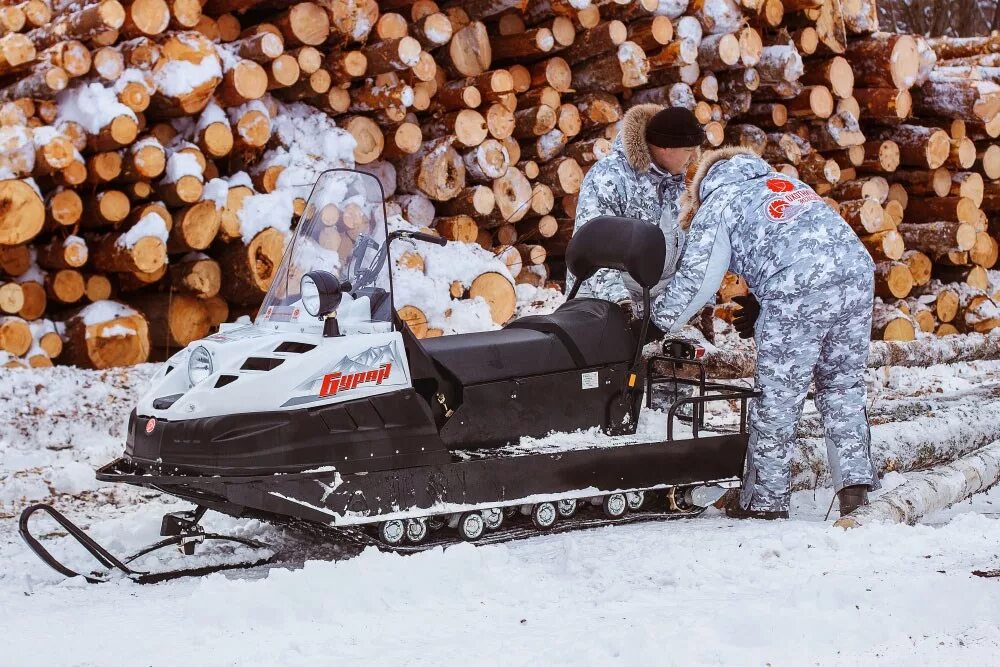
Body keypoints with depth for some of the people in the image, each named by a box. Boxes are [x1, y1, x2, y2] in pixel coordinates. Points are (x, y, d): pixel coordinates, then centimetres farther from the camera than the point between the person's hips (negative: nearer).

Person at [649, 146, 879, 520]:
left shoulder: (713, 209, 15)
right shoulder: (785, 181, 32)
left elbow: (694, 281, 10)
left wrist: (658, 318, 25)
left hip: (797, 293, -5)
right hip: (858, 275, 6)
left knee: (778, 399, 6)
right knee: (843, 387, 16)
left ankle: (767, 499, 14)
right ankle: (855, 483, 12)